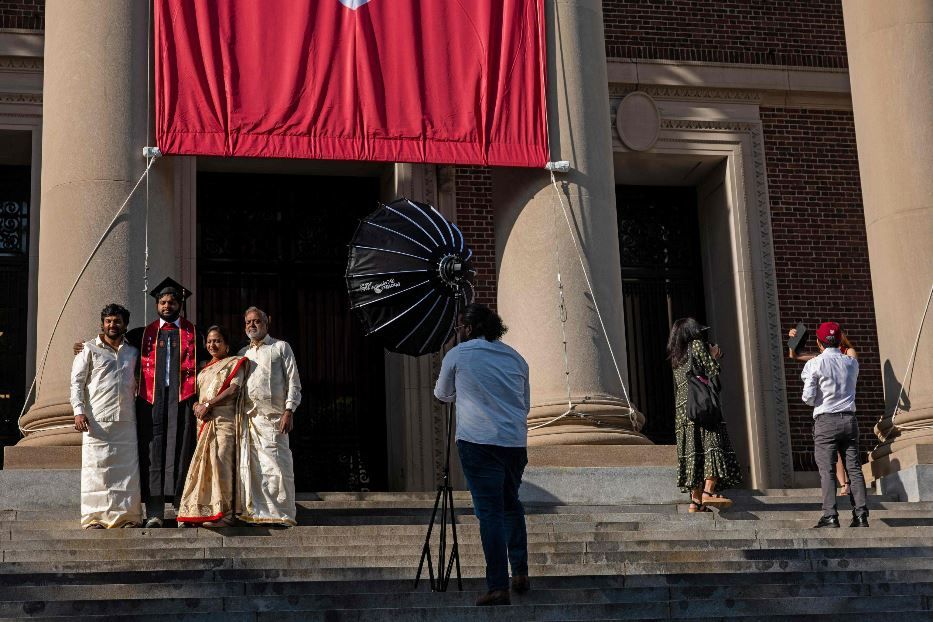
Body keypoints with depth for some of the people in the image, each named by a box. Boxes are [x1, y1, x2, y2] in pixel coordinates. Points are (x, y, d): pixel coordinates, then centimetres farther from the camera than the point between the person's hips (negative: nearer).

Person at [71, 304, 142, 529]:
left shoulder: (133, 353, 17)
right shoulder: (89, 349, 7)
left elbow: (139, 384, 22)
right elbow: (77, 382, 3)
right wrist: (79, 411, -9)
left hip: (126, 420, 3)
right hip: (97, 420, -3)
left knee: (128, 468, 0)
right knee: (95, 467, -5)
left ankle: (127, 515, 5)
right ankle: (94, 518, -1)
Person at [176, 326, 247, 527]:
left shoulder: (235, 363, 7)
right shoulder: (204, 368, 26)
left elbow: (234, 390, -7)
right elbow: (196, 393, 23)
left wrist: (208, 405, -11)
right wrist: (197, 406, -1)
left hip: (224, 419, -6)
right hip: (204, 421, 6)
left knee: (221, 464, -13)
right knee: (203, 464, 1)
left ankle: (224, 514, -12)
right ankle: (200, 511, 3)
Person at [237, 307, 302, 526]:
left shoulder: (281, 348, 9)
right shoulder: (243, 353, 22)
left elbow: (293, 382, 3)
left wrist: (288, 411, -8)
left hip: (272, 417, -4)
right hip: (247, 417, 4)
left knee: (276, 466, -10)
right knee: (250, 465, 0)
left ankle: (282, 514, -6)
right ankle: (257, 512, 5)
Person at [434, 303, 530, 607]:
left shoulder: (456, 355, 4)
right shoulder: (515, 357, 15)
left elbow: (443, 394, 19)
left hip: (478, 442, -4)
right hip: (516, 442, 4)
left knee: (490, 513, -5)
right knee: (511, 505, 22)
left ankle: (498, 588, -10)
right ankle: (520, 573, 24)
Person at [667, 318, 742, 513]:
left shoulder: (676, 357, 22)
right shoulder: (697, 345, 1)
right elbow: (713, 372, -5)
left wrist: (712, 357, 28)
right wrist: (714, 356, 14)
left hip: (683, 411, 7)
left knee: (694, 453, 4)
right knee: (713, 446, -13)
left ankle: (696, 501, -1)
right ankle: (708, 492, -28)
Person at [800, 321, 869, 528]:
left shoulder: (814, 364, -5)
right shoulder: (852, 362, 8)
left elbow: (808, 397, -7)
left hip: (825, 420, -4)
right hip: (849, 418, 4)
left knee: (826, 469, -5)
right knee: (854, 468, 4)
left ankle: (830, 515, -13)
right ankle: (861, 514, -2)